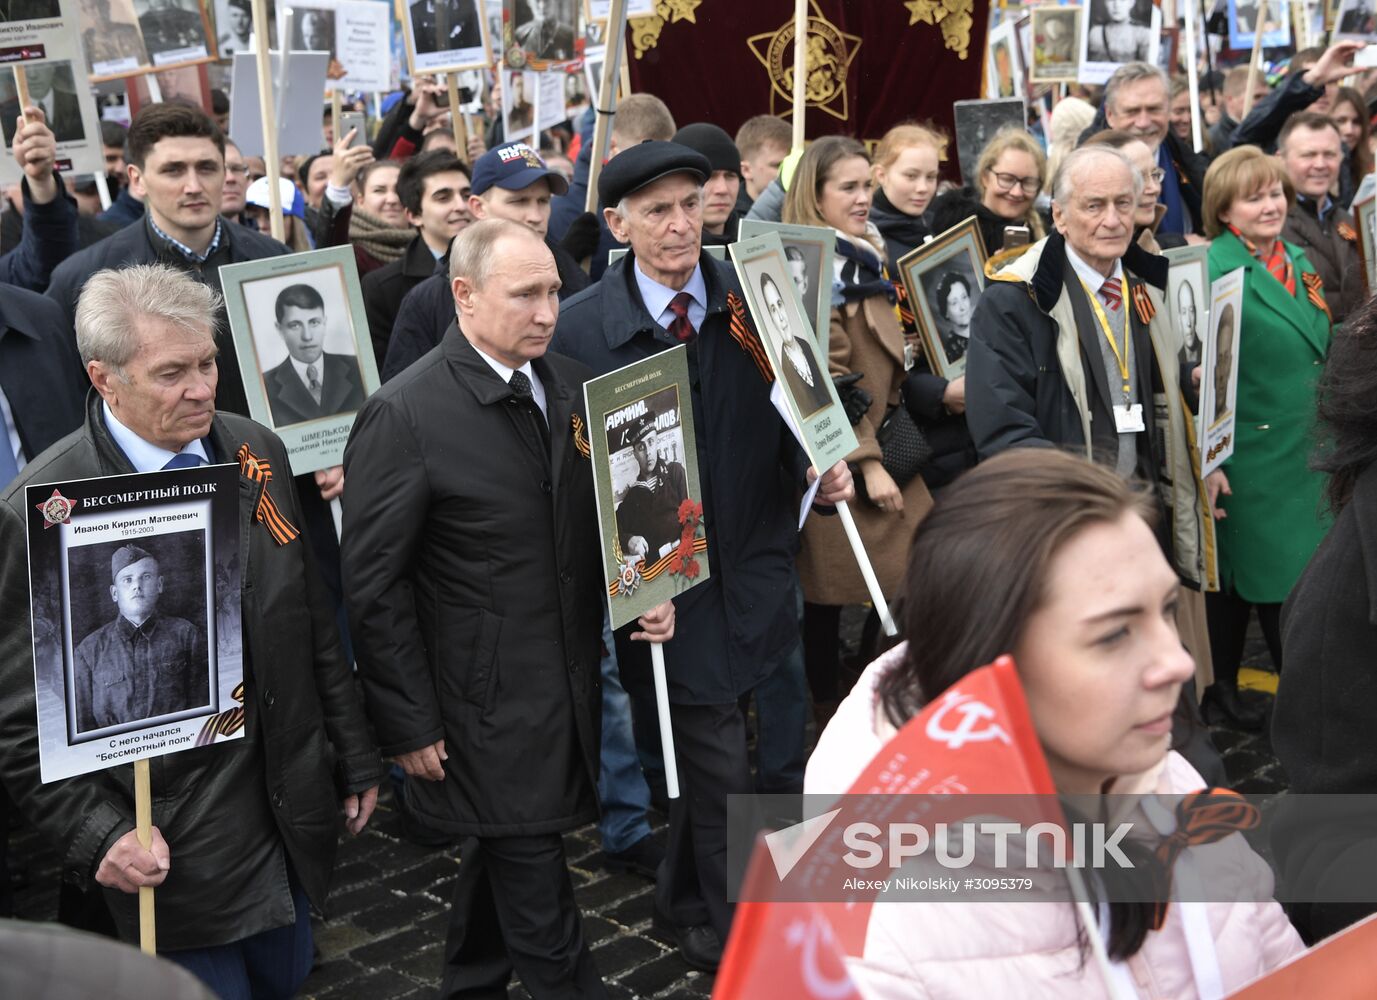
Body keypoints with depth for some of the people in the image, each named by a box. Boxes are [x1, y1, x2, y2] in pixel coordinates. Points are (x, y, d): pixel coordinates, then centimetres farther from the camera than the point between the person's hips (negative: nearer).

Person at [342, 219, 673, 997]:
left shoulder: (573, 386, 3)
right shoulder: (406, 415, -16)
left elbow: (606, 521, 14)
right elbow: (374, 585, -13)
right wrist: (410, 724, -12)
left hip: (570, 690, 6)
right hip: (487, 704, -6)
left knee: (501, 861, 22)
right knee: (538, 900, 3)